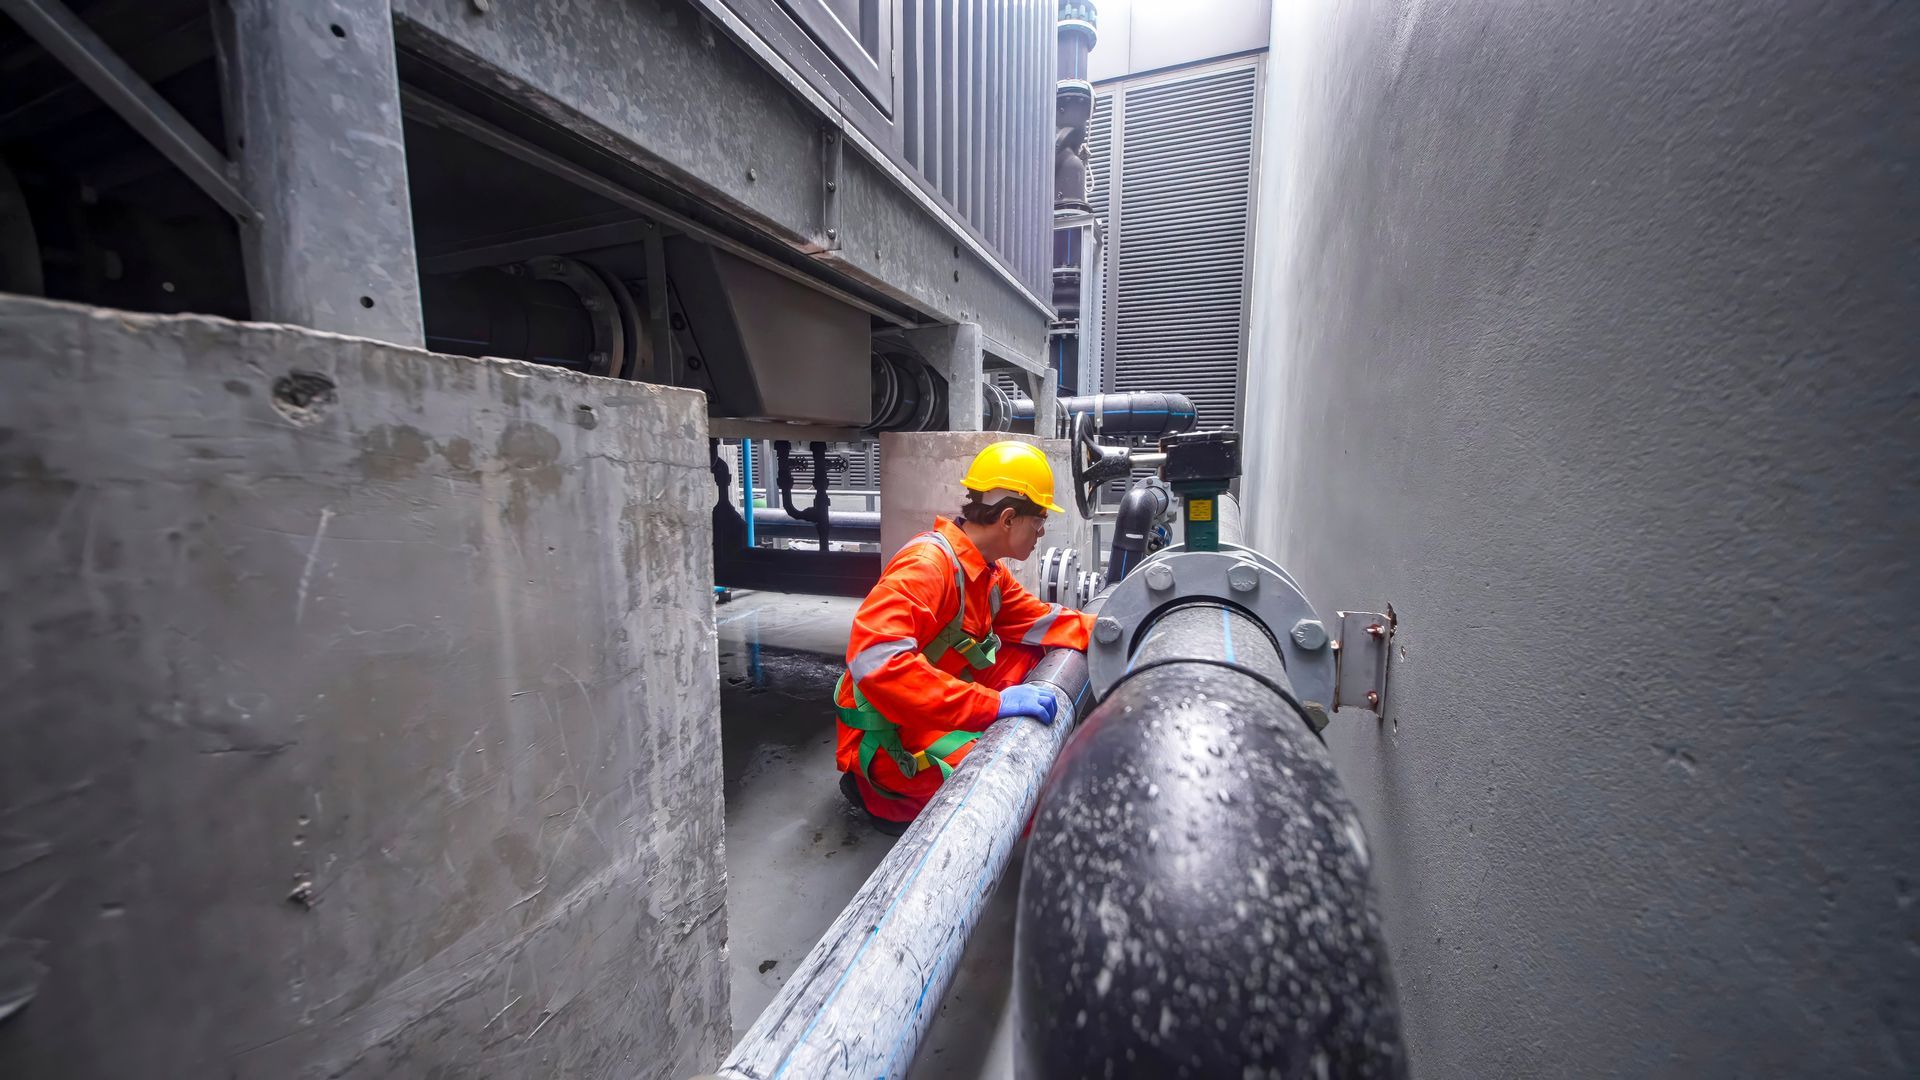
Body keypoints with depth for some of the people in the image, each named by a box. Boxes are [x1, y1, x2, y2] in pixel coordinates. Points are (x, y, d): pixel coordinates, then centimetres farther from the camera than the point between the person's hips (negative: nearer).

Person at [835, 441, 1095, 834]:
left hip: (940, 711, 9)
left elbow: (1037, 619, 12)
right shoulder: (928, 563, -26)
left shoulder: (988, 572, 2)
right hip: (886, 738, -9)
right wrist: (992, 703, -38)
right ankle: (887, 799, -5)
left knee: (1030, 651, 5)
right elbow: (874, 660, -38)